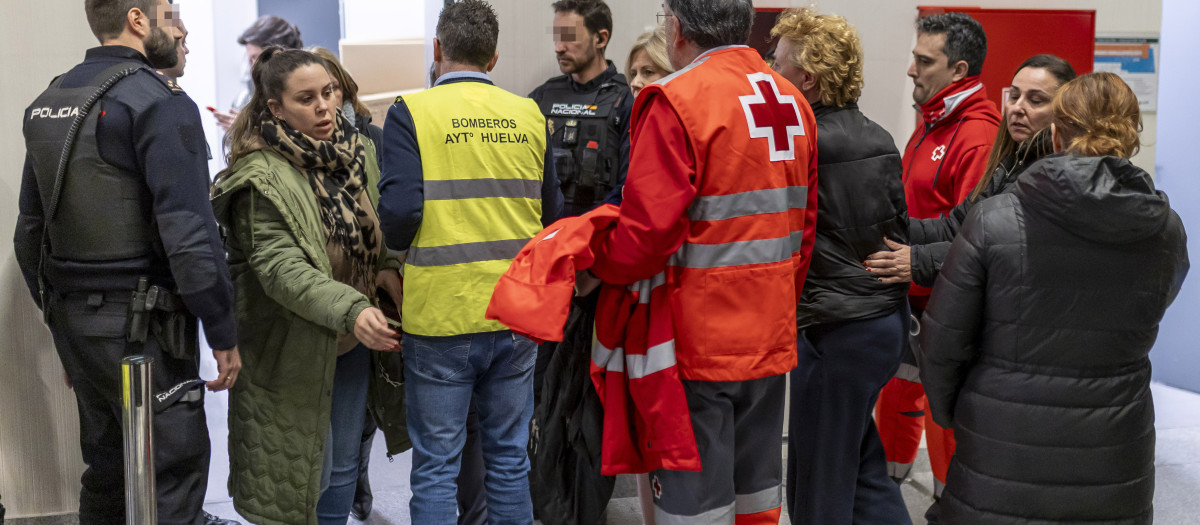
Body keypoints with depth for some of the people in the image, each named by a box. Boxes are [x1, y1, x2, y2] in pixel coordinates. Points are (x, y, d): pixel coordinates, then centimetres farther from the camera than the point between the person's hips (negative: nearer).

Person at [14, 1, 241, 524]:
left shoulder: (47, 102, 11)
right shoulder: (158, 102, -14)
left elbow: (29, 232, 15)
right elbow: (189, 235, -20)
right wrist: (224, 334, -13)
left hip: (72, 319, 8)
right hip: (140, 325, -8)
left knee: (105, 468, 18)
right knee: (172, 469, 0)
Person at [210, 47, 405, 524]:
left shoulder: (359, 150, 3)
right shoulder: (263, 176, -18)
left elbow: (379, 227, 16)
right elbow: (280, 266, -26)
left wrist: (389, 266, -6)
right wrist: (351, 309, -39)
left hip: (352, 340, 6)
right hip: (294, 346, -6)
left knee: (343, 466, 16)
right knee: (302, 469, 2)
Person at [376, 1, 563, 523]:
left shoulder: (411, 112, -7)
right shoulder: (529, 115, 4)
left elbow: (399, 210, -16)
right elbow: (552, 214, 6)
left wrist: (397, 248, 6)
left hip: (441, 315, -3)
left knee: (436, 466, 6)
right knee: (509, 456, 16)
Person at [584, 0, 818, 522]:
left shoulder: (676, 101, -15)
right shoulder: (792, 101, 9)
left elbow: (647, 230, -21)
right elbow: (803, 223, 13)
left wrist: (597, 268, -3)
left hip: (699, 340, -7)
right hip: (771, 338, 7)